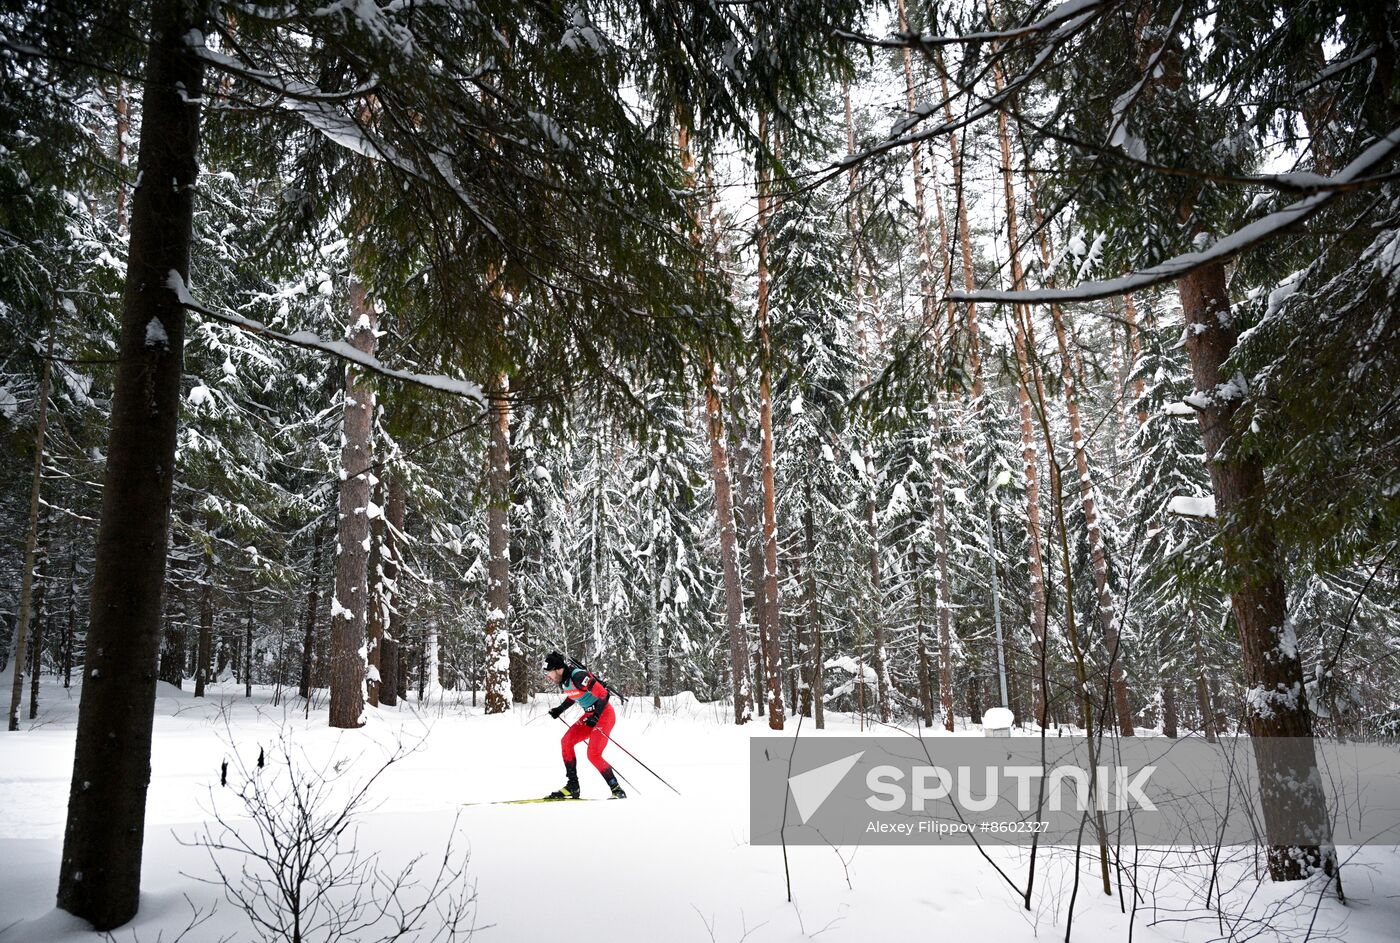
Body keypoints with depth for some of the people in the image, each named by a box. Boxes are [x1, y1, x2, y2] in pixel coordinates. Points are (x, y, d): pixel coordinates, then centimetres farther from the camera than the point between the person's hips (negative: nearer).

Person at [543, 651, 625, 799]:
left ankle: (617, 790, -4)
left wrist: (596, 716, -30)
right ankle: (572, 787, 3)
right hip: (591, 715, 9)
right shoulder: (563, 681, 2)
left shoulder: (578, 676, -26)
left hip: (604, 714, -9)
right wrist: (559, 709, 16)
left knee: (593, 755, -16)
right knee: (566, 741, -2)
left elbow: (603, 694, -26)